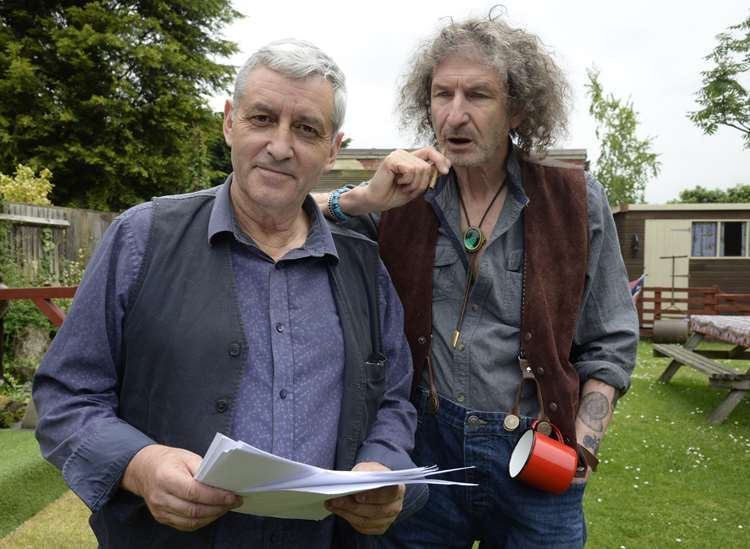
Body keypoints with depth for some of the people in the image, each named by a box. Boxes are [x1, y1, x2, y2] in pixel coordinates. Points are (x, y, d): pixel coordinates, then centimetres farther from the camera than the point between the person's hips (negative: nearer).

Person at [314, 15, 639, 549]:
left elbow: (611, 342, 2)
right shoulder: (406, 195, -2)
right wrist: (364, 199, -21)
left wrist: (581, 444, -5)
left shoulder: (575, 200, -4)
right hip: (423, 444, 1)